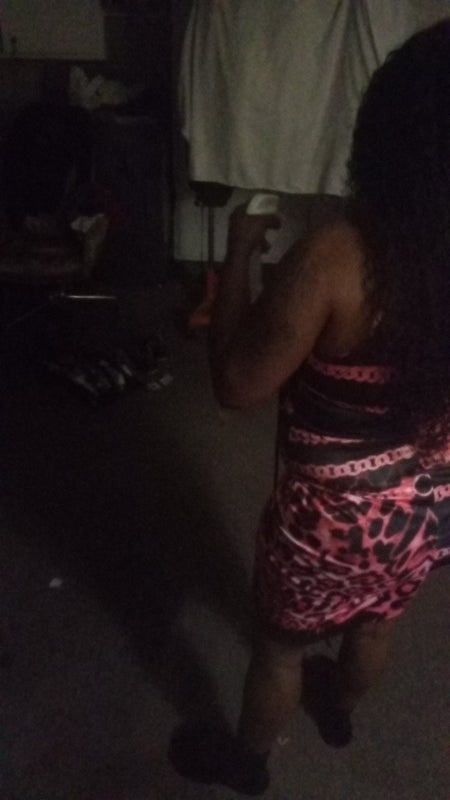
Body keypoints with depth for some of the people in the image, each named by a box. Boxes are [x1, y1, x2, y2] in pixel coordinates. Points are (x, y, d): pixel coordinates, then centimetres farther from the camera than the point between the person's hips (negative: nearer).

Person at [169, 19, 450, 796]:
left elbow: (236, 383, -22)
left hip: (336, 508, -5)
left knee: (280, 643, 22)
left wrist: (238, 251, -12)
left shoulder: (335, 259, -31)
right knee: (375, 620, 33)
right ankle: (340, 709, 62)